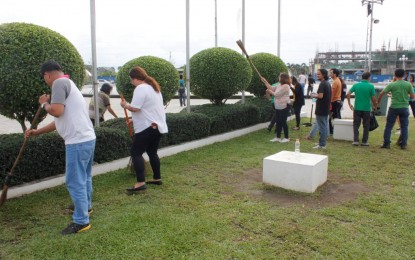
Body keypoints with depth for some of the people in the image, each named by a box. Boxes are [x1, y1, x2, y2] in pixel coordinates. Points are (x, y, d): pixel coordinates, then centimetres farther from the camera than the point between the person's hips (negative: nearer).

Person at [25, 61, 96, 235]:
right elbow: (60, 121, 26)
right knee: (84, 178, 25)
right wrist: (36, 132, 33)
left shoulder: (60, 83, -8)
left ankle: (81, 222, 7)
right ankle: (86, 206, 42)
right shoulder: (68, 84, 22)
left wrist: (44, 103, 0)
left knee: (75, 182, -1)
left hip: (78, 142, -10)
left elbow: (57, 111, -22)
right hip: (87, 139, 10)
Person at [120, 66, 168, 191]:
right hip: (158, 125, 10)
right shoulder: (153, 87, 18)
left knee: (136, 153, -5)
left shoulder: (140, 88, -13)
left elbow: (135, 108, -21)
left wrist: (125, 105, -1)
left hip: (147, 127, -10)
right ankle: (157, 178, 25)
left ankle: (140, 182, -10)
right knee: (152, 152, 18)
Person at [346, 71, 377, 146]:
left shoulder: (356, 85, 1)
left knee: (356, 125, 9)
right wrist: (375, 106, 9)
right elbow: (373, 98, -7)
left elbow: (348, 94, -3)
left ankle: (355, 140, 2)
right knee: (366, 126, 9)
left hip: (357, 108, 2)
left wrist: (349, 104, 7)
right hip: (366, 109, -2)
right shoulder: (371, 86, -6)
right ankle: (364, 141, 13)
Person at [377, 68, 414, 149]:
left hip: (394, 107, -2)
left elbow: (381, 93, -5)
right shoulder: (408, 84, -2)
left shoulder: (392, 84, -6)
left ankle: (386, 143, 6)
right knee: (404, 126, 10)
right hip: (404, 108, 2)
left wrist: (378, 102, 9)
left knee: (388, 126, 7)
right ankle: (403, 144, 11)